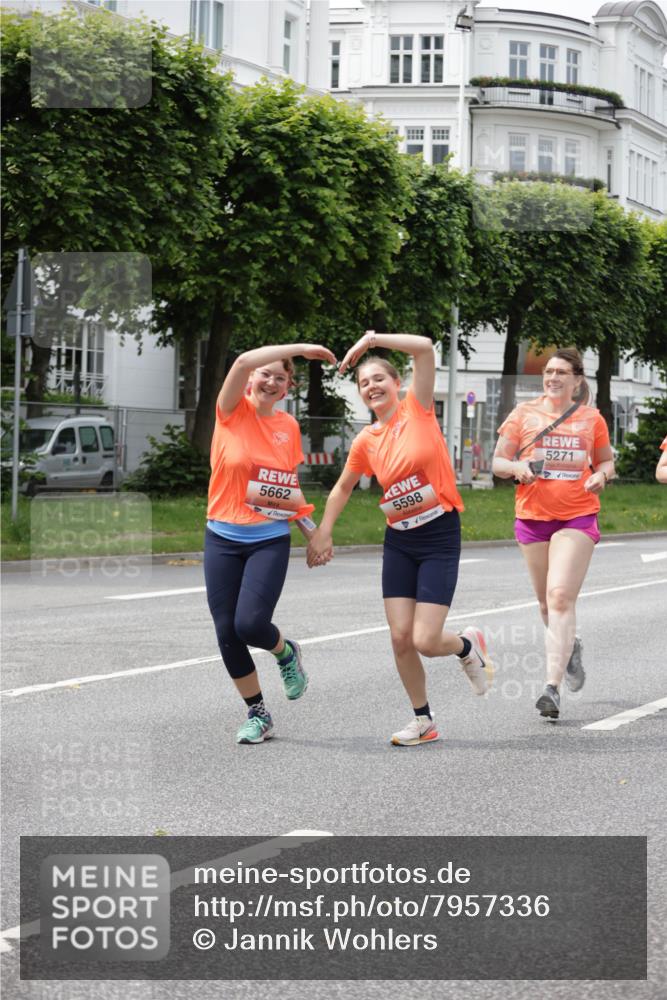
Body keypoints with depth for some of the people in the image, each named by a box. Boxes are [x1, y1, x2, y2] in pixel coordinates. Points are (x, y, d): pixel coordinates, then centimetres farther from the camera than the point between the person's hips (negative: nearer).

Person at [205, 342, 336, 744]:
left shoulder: (289, 425, 6)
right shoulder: (234, 411, -3)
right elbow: (243, 362, -22)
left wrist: (313, 530, 9)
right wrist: (300, 348, -21)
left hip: (270, 540, 0)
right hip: (223, 539, 0)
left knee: (251, 623, -17)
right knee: (227, 632, -1)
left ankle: (286, 652, 18)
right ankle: (258, 712, 17)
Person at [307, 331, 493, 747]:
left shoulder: (418, 409, -6)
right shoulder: (366, 441, 5)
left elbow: (425, 348, -20)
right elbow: (343, 488, 21)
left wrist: (372, 339, -18)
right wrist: (323, 533, 14)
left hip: (440, 537, -5)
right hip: (399, 540, 5)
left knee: (425, 641, -11)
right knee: (400, 637, -1)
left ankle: (468, 646, 24)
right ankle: (423, 720, 17)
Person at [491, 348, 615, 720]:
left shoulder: (591, 418, 6)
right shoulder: (524, 414, 5)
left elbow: (606, 461, 19)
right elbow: (498, 462, 7)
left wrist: (601, 475, -4)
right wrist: (517, 468, -15)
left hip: (578, 517, -2)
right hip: (533, 517, 2)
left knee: (561, 596, -17)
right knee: (547, 602, 11)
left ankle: (553, 686, -19)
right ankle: (570, 647, 44)